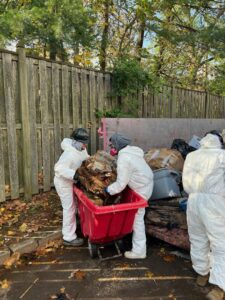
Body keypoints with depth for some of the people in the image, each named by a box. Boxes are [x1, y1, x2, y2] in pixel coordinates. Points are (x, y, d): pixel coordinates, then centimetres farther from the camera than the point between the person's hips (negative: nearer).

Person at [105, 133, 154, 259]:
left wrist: (108, 190, -9)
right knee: (137, 215, 20)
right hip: (146, 182, 10)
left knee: (137, 217, -2)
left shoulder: (123, 159, -25)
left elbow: (121, 183, -23)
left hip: (142, 188, -10)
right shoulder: (131, 150, 4)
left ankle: (139, 251, 8)